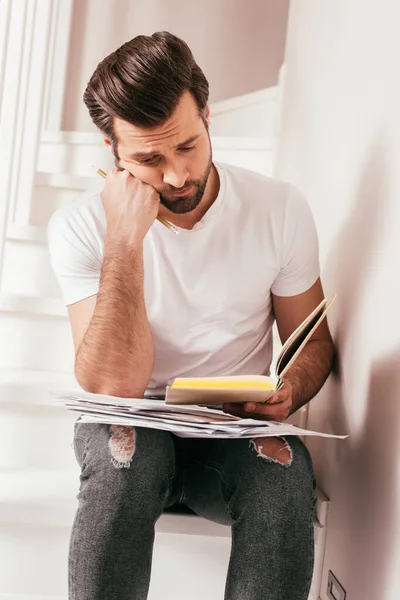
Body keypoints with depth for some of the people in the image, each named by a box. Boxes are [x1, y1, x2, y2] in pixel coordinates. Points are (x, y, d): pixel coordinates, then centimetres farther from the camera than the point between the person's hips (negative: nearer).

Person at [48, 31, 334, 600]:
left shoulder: (281, 210, -8)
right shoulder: (81, 226, -12)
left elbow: (313, 341, 6)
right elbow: (113, 387, -22)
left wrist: (289, 393, -18)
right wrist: (125, 239, -29)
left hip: (237, 427, 1)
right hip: (133, 424, -1)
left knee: (285, 473, -32)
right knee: (127, 453, -35)